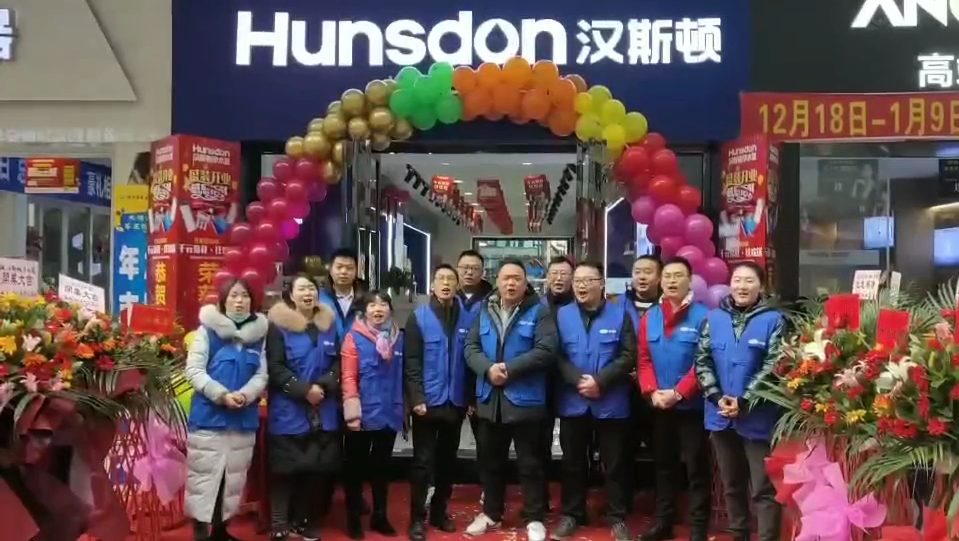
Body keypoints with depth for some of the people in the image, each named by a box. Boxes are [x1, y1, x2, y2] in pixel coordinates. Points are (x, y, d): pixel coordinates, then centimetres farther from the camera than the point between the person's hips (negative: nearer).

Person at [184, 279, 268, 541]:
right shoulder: (208, 329, -3)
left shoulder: (259, 333, 7)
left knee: (234, 477, 12)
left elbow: (262, 374, 3)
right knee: (205, 476, -2)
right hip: (209, 416, -4)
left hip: (244, 419, 4)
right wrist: (222, 395, -19)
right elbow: (194, 370, -8)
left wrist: (245, 395, -16)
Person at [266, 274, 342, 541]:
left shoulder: (328, 324, 11)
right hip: (289, 411, -4)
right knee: (286, 468, -4)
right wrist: (304, 390, -17)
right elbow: (275, 367, -8)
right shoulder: (279, 325, -2)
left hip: (324, 412, 4)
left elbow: (338, 362, 8)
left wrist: (323, 386, -10)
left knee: (318, 468, 3)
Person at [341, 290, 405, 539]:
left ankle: (380, 516, 26)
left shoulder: (398, 337, 4)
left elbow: (402, 376, 9)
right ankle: (353, 518, 20)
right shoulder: (354, 337, -8)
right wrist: (352, 412, -16)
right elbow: (348, 377, -11)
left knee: (382, 466, 15)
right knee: (357, 466, 9)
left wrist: (404, 407, 8)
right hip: (363, 415, -4)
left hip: (390, 414, 4)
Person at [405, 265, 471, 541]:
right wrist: (417, 398, -15)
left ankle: (439, 511, 26)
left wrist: (471, 398, 2)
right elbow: (411, 362, -8)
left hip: (456, 401, 3)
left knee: (447, 459, 13)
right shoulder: (418, 317, -4)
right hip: (428, 401, -3)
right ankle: (418, 518, 10)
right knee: (423, 461, 2)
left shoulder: (466, 319, 2)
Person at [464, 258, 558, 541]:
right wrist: (488, 369, -17)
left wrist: (509, 368, -20)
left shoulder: (538, 312, -5)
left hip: (524, 400, -4)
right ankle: (491, 513, 30)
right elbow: (471, 347, 3)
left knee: (530, 463, 5)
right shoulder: (484, 310, 8)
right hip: (489, 400, 4)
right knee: (490, 461, 16)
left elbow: (546, 351, -15)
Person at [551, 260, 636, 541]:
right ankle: (571, 514, 23)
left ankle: (617, 517, 18)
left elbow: (628, 356, -7)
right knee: (573, 462, 11)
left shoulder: (620, 315, -1)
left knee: (615, 463, 6)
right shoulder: (562, 315, 3)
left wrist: (600, 381, -17)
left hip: (611, 403, -1)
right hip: (573, 403, 1)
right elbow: (557, 356, -3)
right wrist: (578, 381, -17)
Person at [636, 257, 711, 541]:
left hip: (691, 405, -5)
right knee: (663, 465, 14)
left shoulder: (702, 316, -8)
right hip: (659, 406, 5)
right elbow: (644, 360, 6)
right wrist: (652, 392, -8)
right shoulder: (649, 318, 8)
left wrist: (678, 392, -17)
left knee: (696, 467, 2)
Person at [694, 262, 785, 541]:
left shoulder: (773, 320, -5)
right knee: (732, 484, 17)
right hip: (721, 415, 5)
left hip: (757, 418, -4)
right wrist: (717, 397, -9)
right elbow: (702, 361, 5)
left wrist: (744, 402, -17)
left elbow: (773, 366, -12)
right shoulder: (714, 318, 7)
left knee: (763, 487, -2)